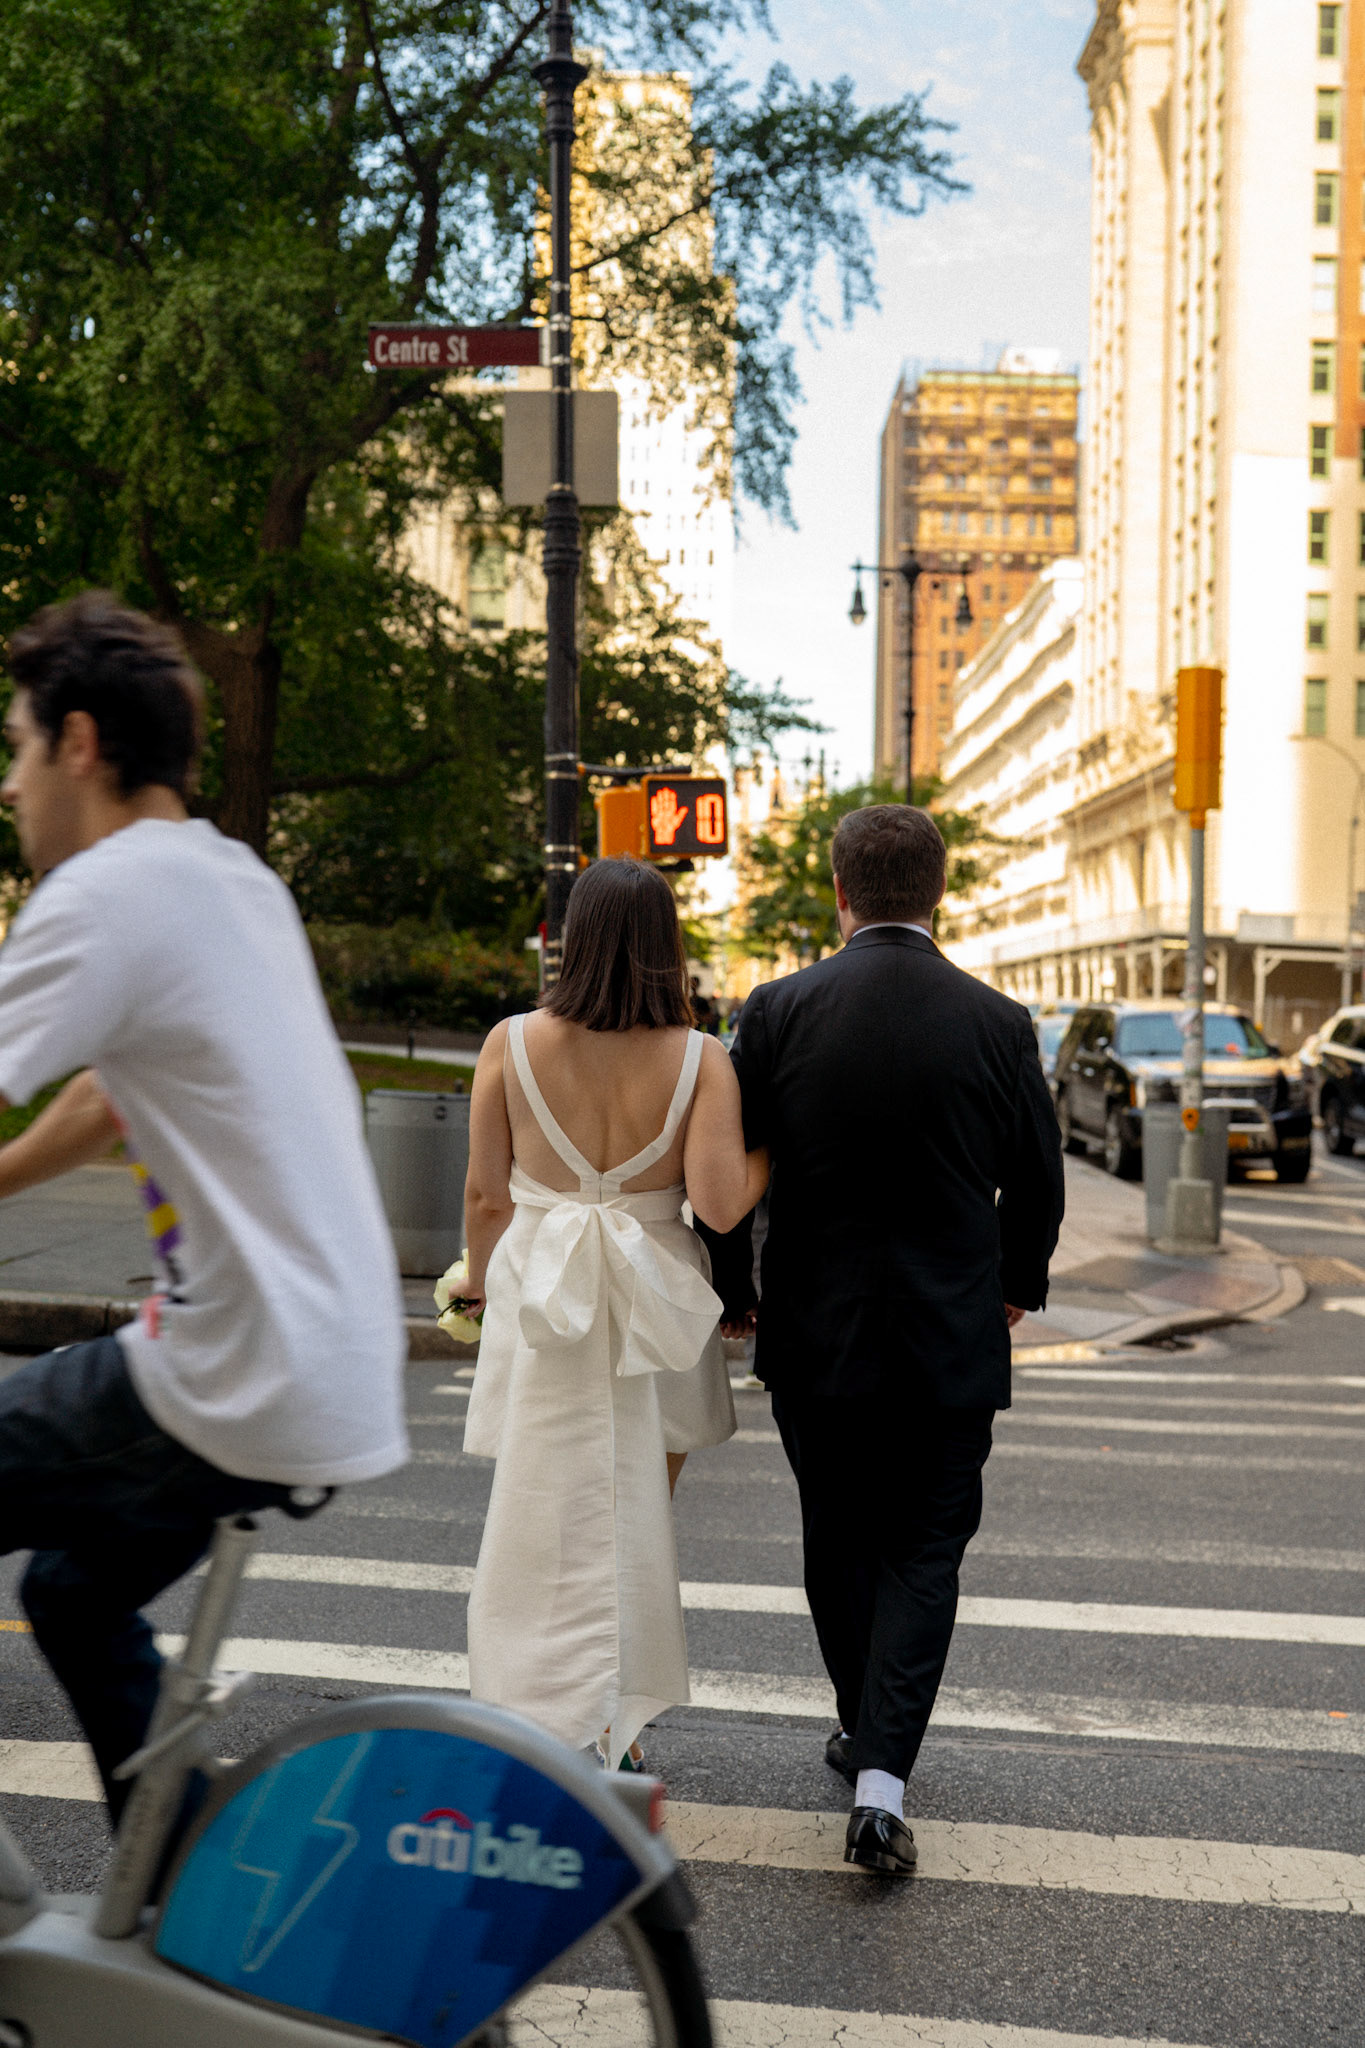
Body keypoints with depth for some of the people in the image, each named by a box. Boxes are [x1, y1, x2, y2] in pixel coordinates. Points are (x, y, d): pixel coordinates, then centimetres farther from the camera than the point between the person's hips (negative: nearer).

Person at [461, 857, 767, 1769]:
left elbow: (485, 1196, -1)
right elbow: (720, 1205, -17)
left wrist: (483, 1287, 16)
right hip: (654, 1307, 0)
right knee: (638, 1518, 18)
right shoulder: (699, 1058, -11)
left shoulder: (514, 1043, -6)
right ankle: (617, 1729, 28)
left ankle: (546, 1731, 16)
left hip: (539, 1296, 0)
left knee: (547, 1519, 13)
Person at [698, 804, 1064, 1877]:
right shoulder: (998, 1023, -8)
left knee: (838, 1540, 19)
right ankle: (882, 1781, 0)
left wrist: (734, 1296, 12)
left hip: (814, 1337, 1)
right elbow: (1037, 1181, 2)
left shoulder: (779, 1012, -10)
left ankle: (862, 1729, 36)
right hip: (952, 1341, 0)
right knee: (924, 1551, 10)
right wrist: (1020, 1285, 21)